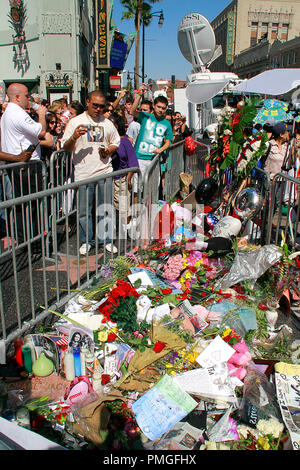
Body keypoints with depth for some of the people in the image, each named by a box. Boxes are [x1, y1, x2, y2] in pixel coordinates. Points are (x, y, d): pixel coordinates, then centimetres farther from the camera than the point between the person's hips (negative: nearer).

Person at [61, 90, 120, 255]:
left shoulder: (107, 123, 13)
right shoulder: (75, 122, 3)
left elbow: (116, 142, 24)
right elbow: (66, 148, 0)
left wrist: (108, 150, 1)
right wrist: (74, 137, -21)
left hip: (104, 172, 2)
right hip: (83, 173, -2)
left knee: (105, 208, 5)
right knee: (84, 210, 3)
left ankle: (106, 239, 19)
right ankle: (86, 240, 20)